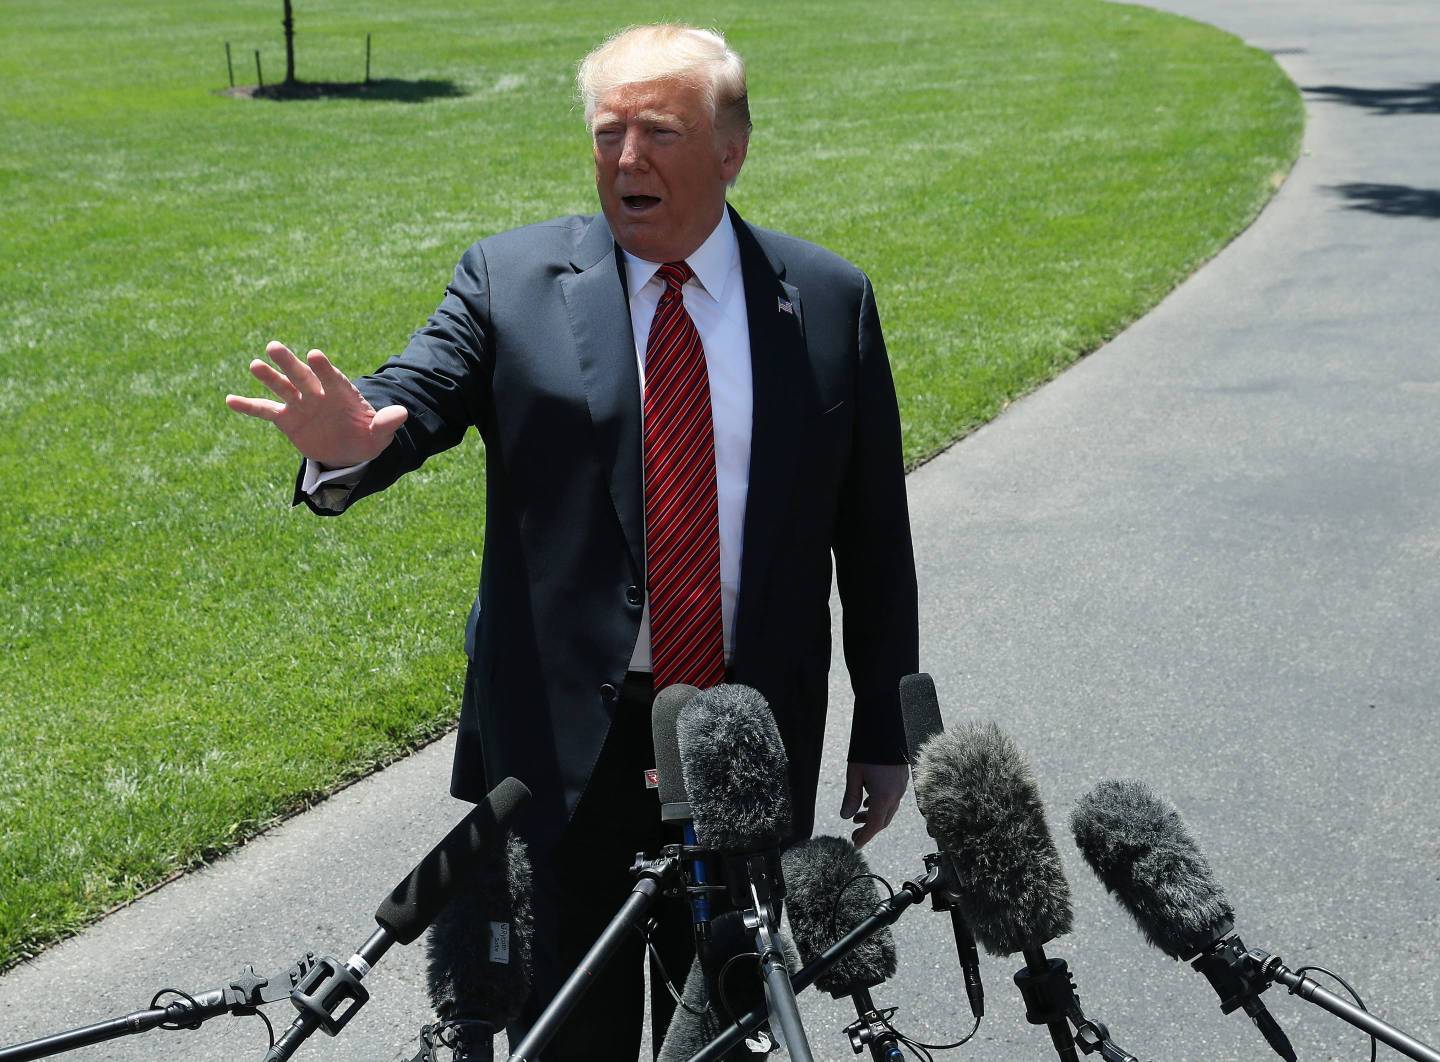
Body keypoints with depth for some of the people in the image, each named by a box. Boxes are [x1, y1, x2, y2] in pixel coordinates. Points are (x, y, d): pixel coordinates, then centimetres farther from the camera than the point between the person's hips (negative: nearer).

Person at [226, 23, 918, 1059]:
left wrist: (885, 731, 5)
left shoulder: (830, 301, 0)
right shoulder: (510, 279, -3)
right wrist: (347, 446, -42)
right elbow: (417, 396, -17)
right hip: (568, 733, -1)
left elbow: (873, 534, 3)